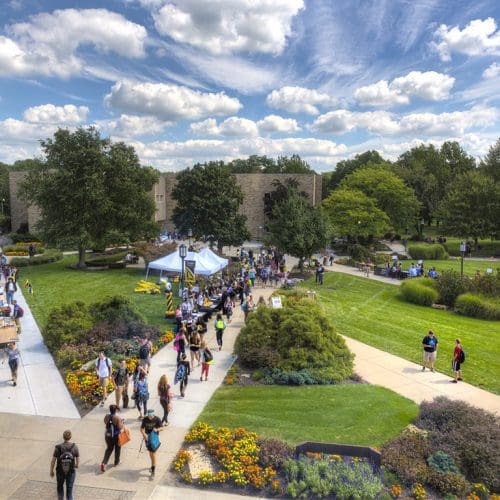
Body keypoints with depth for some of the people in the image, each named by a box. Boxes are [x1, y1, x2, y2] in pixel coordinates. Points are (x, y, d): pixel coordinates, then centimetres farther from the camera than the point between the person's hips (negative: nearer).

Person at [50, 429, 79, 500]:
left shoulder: (58, 447, -19)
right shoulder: (74, 447, -16)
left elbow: (53, 461, -11)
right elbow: (78, 459, -5)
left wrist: (51, 471, 7)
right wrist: (77, 465, 18)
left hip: (60, 472, 0)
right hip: (71, 472, 0)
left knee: (60, 486, 31)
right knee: (69, 491, 13)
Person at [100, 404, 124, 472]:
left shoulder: (106, 416, -8)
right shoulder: (117, 417, -23)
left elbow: (106, 423, 9)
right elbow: (120, 427, -22)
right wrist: (122, 422, -5)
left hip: (108, 435, 4)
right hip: (116, 436, -4)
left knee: (109, 449, 18)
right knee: (117, 448, 20)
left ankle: (104, 463, 1)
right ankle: (116, 462, 34)